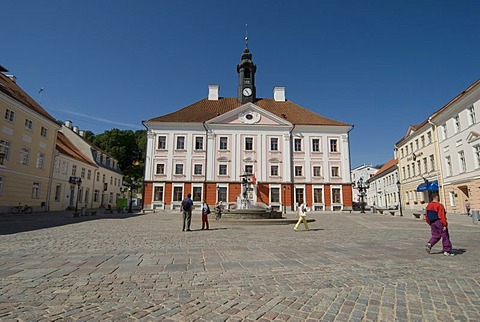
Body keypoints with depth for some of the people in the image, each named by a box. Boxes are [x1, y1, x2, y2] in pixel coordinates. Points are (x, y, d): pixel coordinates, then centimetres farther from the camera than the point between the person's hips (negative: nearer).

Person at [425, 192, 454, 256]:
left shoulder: (428, 205, 8)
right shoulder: (439, 205, -14)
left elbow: (426, 216, 12)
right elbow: (442, 216, -18)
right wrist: (444, 225, -16)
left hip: (432, 223, 7)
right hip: (439, 222, -7)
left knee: (435, 235, 15)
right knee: (445, 236, 4)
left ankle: (429, 244, -5)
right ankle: (447, 251, 9)